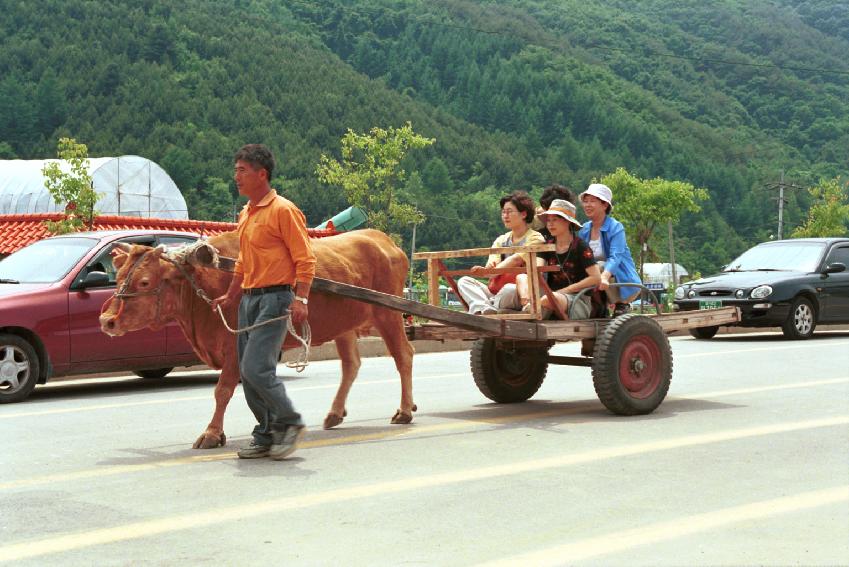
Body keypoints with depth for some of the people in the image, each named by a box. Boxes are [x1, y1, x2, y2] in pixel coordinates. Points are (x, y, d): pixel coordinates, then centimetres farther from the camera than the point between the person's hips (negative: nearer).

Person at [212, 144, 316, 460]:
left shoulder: (283, 211, -9)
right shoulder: (246, 214, 17)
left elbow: (305, 259, -13)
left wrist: (300, 299, -21)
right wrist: (230, 296, 25)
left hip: (275, 298, -9)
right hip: (249, 300, 9)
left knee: (256, 368, -16)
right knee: (248, 373, 7)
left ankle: (290, 423, 2)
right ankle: (266, 438, 16)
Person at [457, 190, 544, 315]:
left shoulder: (535, 238, 1)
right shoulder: (501, 240, 19)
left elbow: (517, 259, -15)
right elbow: (492, 265, 4)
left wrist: (491, 270, -27)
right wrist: (487, 268, -21)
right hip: (494, 292, 6)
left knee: (510, 289, -39)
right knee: (464, 281, -12)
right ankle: (487, 309, -37)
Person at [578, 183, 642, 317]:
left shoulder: (615, 228, -13)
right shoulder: (585, 229, 6)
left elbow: (615, 257, -29)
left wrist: (604, 277, -47)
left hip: (624, 285, -5)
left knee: (599, 266, -30)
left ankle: (622, 305, -12)